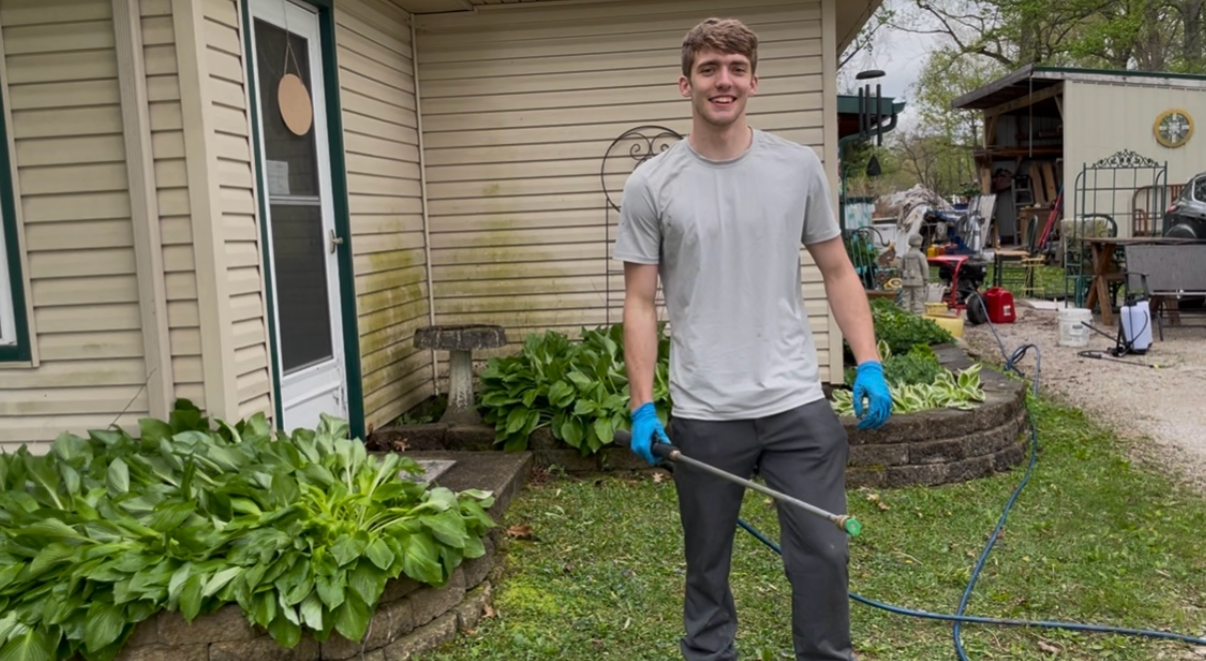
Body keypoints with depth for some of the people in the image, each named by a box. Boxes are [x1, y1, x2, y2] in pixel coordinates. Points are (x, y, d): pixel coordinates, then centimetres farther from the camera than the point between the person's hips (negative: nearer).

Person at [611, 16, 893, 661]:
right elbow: (640, 302, -2)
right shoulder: (651, 184, -3)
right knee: (706, 562, 15)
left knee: (822, 553, 9)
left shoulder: (799, 166, 2)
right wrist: (642, 406, -8)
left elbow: (837, 271, 7)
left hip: (798, 404, 1)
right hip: (704, 413, -1)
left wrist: (869, 365, -3)